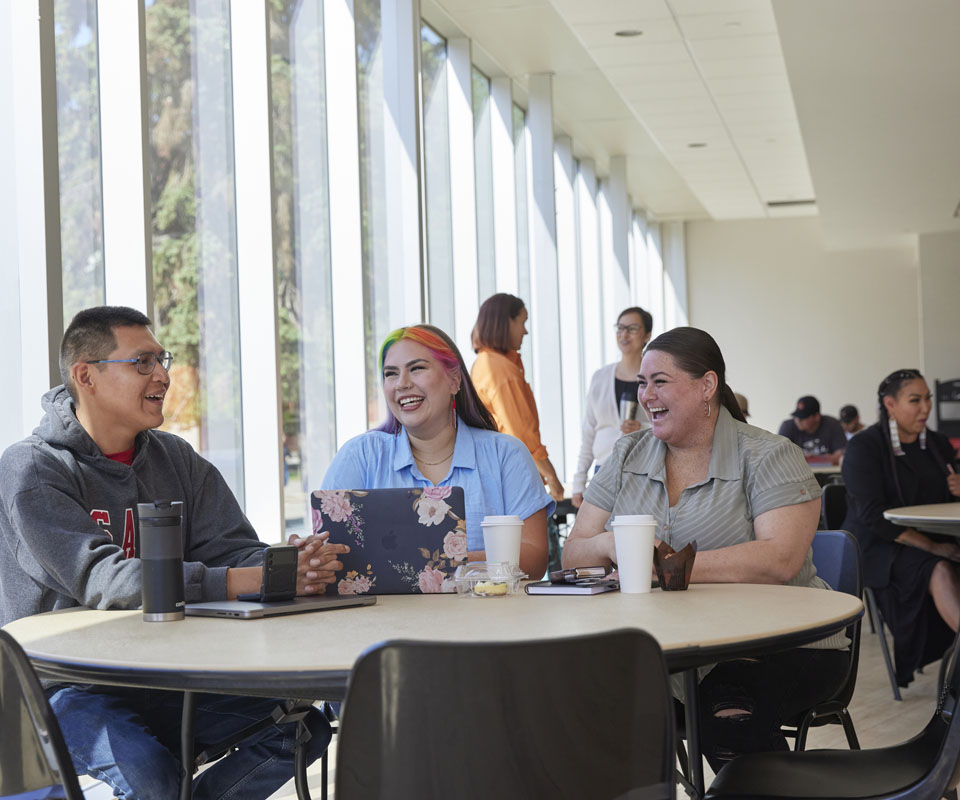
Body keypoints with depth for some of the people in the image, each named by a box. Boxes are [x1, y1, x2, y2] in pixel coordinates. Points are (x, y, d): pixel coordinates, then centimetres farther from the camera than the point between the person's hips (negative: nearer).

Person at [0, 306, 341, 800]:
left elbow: (234, 551, -1)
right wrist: (241, 582, -35)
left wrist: (289, 569, -26)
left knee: (302, 726, -13)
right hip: (66, 683, -6)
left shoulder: (176, 459, 10)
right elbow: (103, 579, -24)